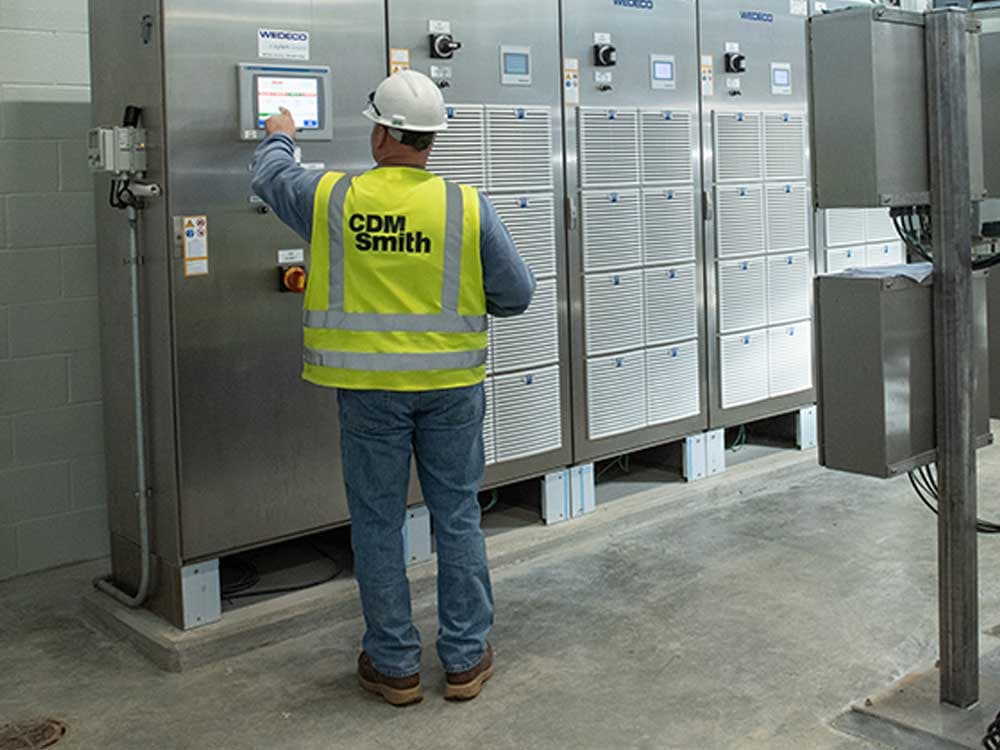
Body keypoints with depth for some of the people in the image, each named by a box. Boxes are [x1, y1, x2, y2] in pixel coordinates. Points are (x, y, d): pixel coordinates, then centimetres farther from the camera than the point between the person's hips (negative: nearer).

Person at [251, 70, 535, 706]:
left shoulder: (332, 199, -6)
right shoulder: (468, 206, -8)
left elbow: (271, 177, 15)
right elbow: (517, 295, -2)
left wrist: (280, 138, 37)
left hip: (369, 388, 0)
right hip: (451, 386, 1)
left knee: (378, 523, 10)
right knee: (458, 518, 11)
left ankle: (395, 665, 19)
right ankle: (466, 658, 21)